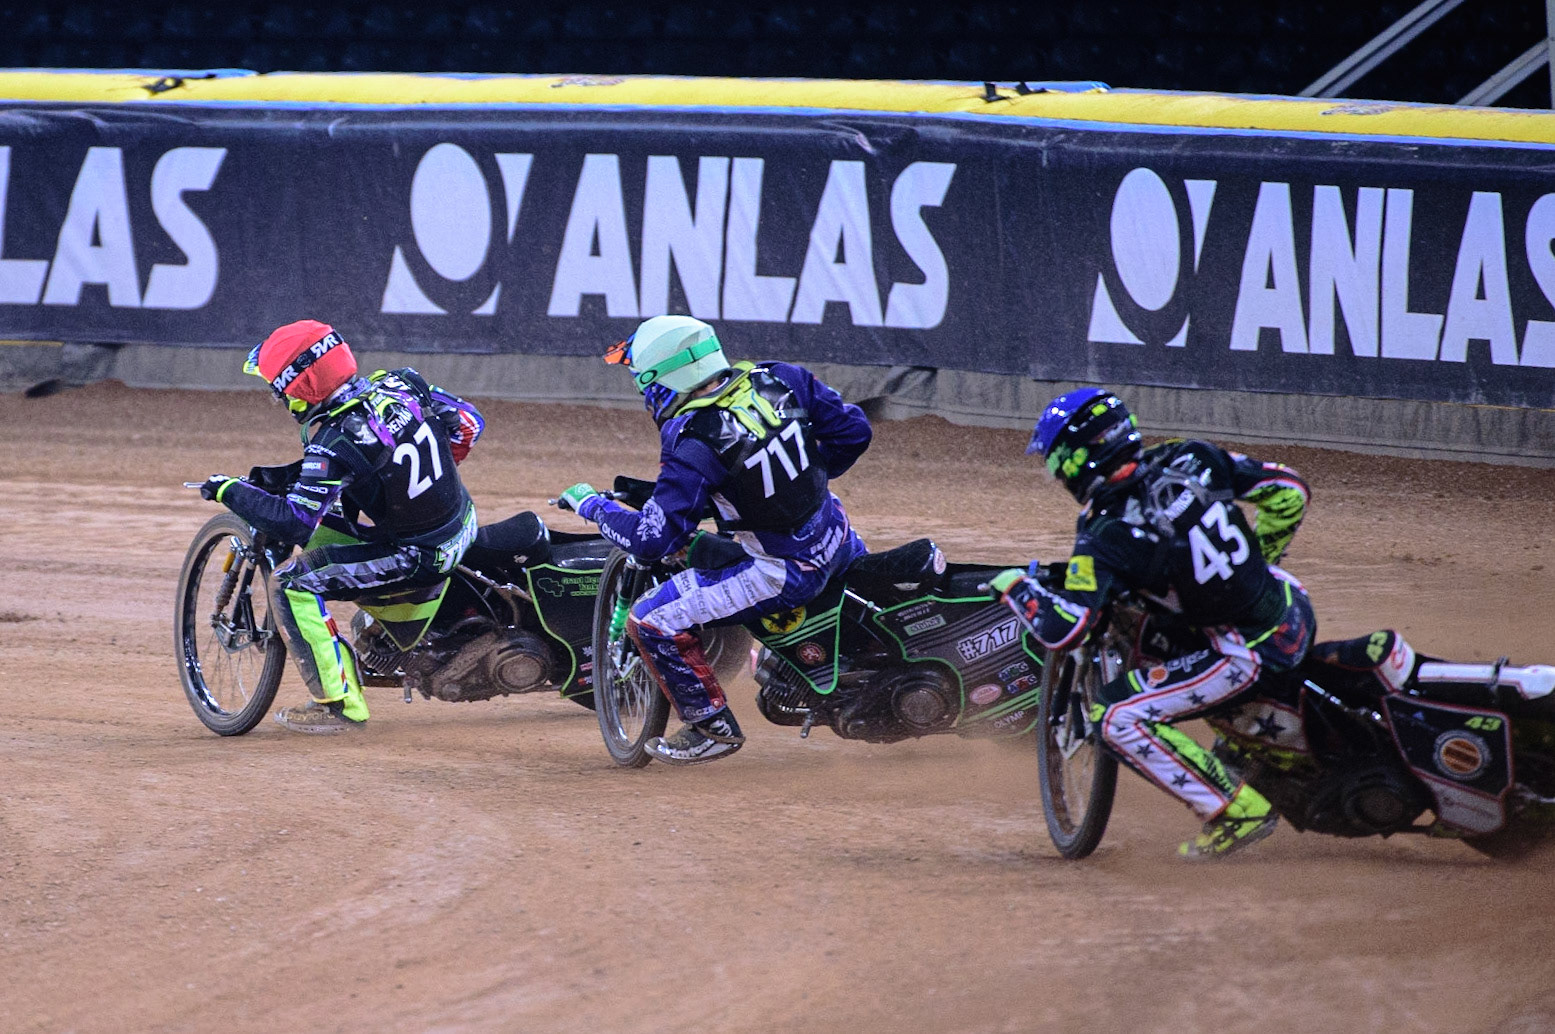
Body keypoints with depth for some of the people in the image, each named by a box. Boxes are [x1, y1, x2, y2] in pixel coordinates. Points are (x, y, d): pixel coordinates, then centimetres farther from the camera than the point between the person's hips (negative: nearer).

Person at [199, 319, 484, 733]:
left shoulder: (336, 443, -24)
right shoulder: (403, 384, -5)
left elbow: (293, 526, -25)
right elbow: (469, 422, 8)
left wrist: (229, 491, -12)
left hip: (417, 557, -8)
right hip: (464, 524, 8)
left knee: (290, 584, -6)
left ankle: (340, 703, -3)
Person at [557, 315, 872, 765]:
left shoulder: (694, 445, -23)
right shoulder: (782, 380, -6)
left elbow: (653, 539, -22)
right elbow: (853, 429, 5)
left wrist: (591, 504, -5)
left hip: (783, 571, -7)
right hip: (835, 537, 7)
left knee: (650, 621, -2)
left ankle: (713, 727, 8)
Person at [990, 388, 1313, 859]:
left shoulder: (1105, 537, -18)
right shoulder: (1189, 460, -3)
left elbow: (1062, 630, -24)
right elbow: (1289, 489, 6)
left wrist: (1016, 586, -4)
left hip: (1245, 652, -7)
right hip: (1291, 605, 8)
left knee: (1118, 719, -5)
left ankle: (1238, 811, -3)